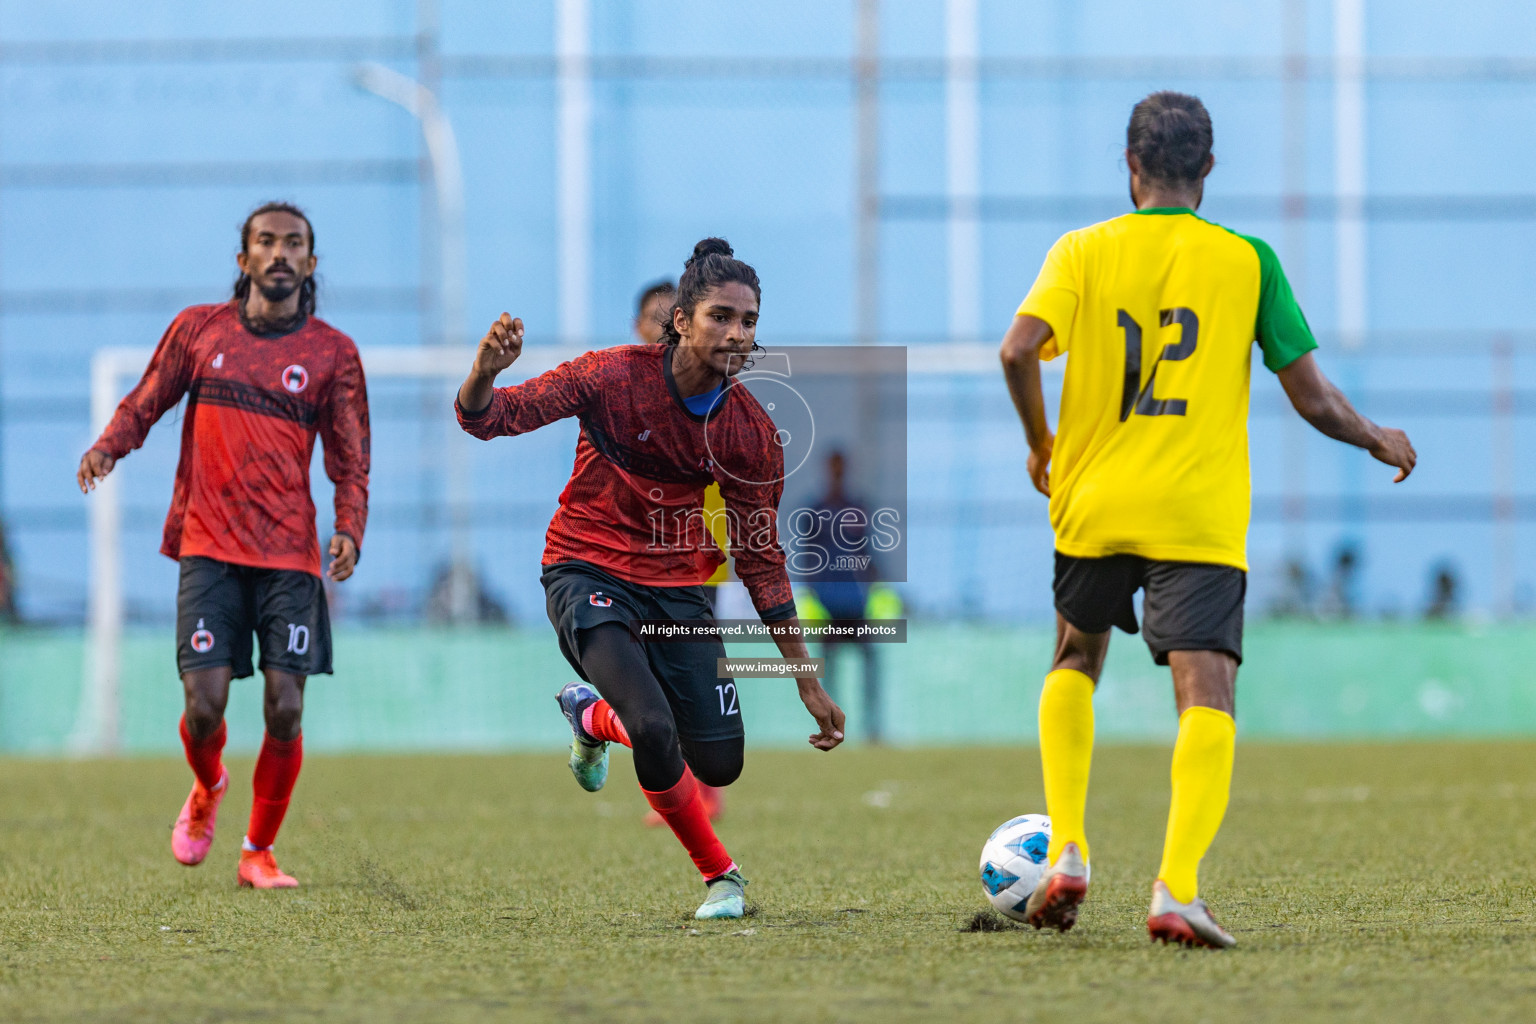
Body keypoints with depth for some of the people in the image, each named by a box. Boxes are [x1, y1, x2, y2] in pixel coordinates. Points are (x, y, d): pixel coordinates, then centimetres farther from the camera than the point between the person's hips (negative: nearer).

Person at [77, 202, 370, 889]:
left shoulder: (332, 353, 5)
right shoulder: (198, 329, 8)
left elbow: (350, 461, 5)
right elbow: (145, 403, 13)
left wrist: (349, 530, -12)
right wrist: (109, 445, -8)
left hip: (291, 554, 0)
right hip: (209, 547, 0)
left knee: (284, 708, -7)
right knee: (205, 701, -9)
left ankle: (258, 852, 12)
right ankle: (207, 789, 27)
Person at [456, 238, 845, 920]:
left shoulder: (751, 432, -7)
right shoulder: (615, 376, -17)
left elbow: (760, 558, 3)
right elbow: (488, 419, -15)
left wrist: (807, 681, 3)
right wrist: (486, 373, -41)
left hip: (675, 583, 4)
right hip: (588, 571, -4)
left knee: (719, 764, 1)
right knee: (654, 729, -26)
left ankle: (595, 715, 32)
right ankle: (719, 875, -1)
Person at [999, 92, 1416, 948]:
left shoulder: (1083, 252, 4)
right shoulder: (1246, 260, 2)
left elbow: (1020, 349, -12)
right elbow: (1314, 401, 1)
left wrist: (1041, 444, 5)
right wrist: (1383, 441, 20)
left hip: (1094, 501, 2)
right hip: (1201, 518, -2)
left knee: (1075, 664, 26)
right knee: (1207, 695, -8)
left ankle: (1068, 853, 13)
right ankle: (1178, 888, -27)